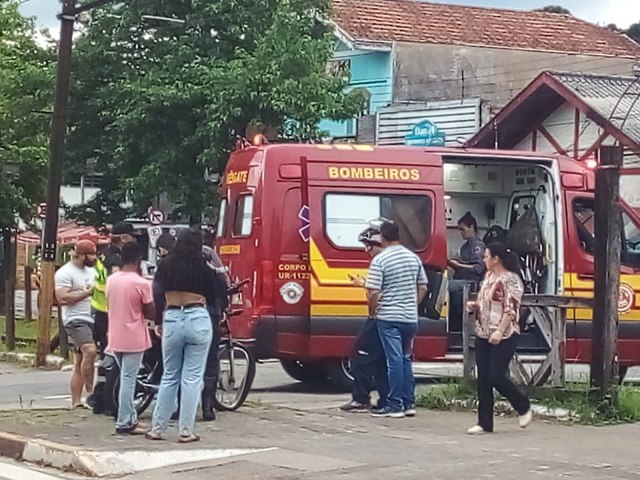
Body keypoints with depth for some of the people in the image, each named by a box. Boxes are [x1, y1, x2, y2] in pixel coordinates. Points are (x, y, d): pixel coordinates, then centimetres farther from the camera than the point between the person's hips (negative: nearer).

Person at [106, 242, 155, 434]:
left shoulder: (111, 280, 4)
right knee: (128, 379, -3)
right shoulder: (141, 283, -14)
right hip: (134, 338, -6)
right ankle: (124, 422, -1)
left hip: (115, 338, 6)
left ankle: (130, 419, 18)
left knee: (126, 377, 16)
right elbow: (151, 313, -8)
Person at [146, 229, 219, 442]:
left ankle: (157, 428, 14)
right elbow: (212, 298, 4)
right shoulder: (203, 267, -1)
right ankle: (186, 431, 0)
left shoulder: (166, 265, 5)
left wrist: (158, 321, 12)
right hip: (198, 320, -3)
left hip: (171, 320, 3)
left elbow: (156, 295, 3)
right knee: (192, 378, 1)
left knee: (169, 377, 13)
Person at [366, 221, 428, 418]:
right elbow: (423, 288, 12)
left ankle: (394, 405, -1)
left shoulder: (380, 260, -11)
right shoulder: (413, 257, 7)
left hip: (389, 318, -5)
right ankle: (409, 403, 16)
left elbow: (374, 293, -16)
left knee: (394, 360, -3)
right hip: (410, 317, 5)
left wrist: (372, 311, 1)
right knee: (406, 359, 16)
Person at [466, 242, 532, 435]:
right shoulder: (489, 276, 14)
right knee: (483, 379, 5)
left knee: (497, 377, -8)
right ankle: (485, 423, 9)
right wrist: (474, 305, 5)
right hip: (483, 335, 8)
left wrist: (500, 332, -26)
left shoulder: (510, 280, -12)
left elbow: (511, 309, -19)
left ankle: (524, 407, 15)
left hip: (503, 337, -8)